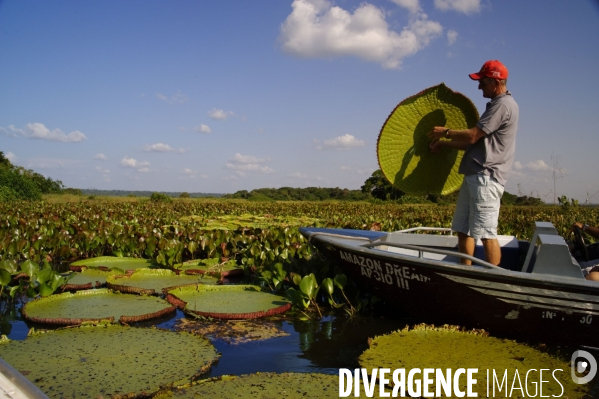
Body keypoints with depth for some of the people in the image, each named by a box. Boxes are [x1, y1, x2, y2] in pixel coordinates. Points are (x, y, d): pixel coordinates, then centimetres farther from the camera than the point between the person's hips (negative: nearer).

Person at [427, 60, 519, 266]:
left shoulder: (503, 105, -9)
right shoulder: (497, 105, 23)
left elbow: (472, 136, -15)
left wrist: (445, 132, -1)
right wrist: (443, 143, 18)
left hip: (485, 178, -11)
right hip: (474, 176, 11)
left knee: (486, 233, -10)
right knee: (463, 230, 11)